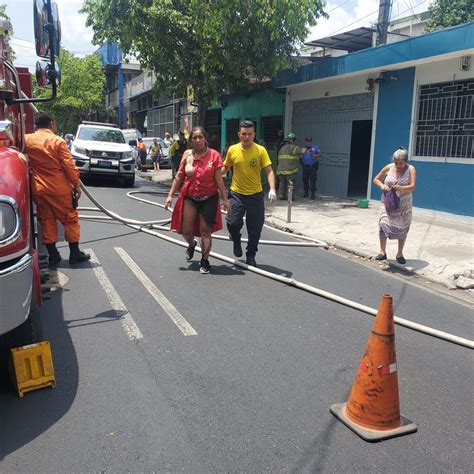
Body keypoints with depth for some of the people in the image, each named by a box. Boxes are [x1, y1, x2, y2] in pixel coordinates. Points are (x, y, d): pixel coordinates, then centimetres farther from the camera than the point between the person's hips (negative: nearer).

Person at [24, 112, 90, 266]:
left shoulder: (27, 140, 0)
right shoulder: (58, 141, -10)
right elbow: (69, 165, -12)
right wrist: (76, 184, -5)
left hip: (38, 189, 4)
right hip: (59, 188, -4)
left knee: (46, 221, 11)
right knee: (70, 219, 6)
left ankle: (53, 255, 14)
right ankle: (75, 253, 9)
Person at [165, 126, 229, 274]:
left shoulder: (214, 155, -6)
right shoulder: (187, 154, 2)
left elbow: (219, 179, -5)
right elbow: (179, 176, 7)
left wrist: (224, 199, -6)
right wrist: (170, 195, 5)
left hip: (208, 198, -3)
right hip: (189, 197, 3)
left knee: (205, 231, 2)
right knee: (186, 231, 5)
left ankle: (205, 260, 20)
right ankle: (192, 245, 41)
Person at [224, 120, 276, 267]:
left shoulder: (260, 150, -6)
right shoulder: (232, 150, -1)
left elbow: (269, 171, -10)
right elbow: (225, 167, 14)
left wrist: (272, 189, -24)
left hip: (255, 195, 0)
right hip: (236, 194, 1)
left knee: (255, 229, 5)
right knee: (233, 223, -9)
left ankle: (251, 256, 25)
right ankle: (236, 241, 26)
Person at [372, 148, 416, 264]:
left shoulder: (411, 169, -8)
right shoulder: (389, 168, -4)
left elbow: (412, 186, -19)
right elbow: (376, 179, 5)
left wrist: (401, 188, -39)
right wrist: (382, 185, -17)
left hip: (404, 205, 0)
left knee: (402, 229, 7)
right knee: (383, 224, -14)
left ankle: (400, 254, 23)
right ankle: (382, 252, -2)